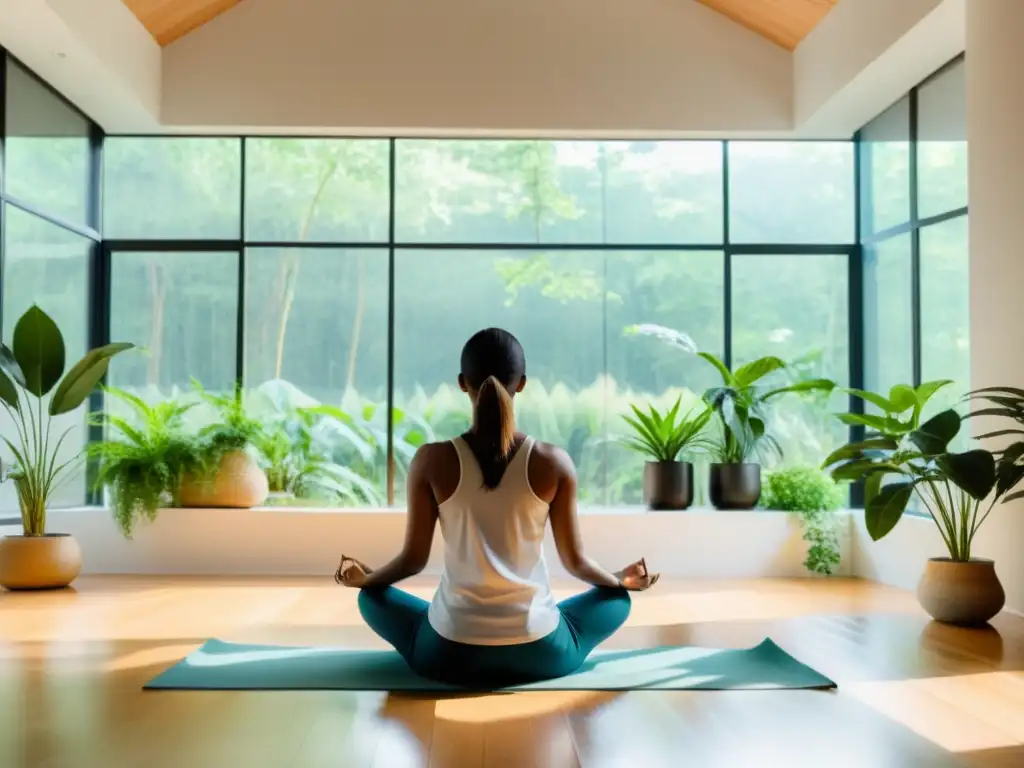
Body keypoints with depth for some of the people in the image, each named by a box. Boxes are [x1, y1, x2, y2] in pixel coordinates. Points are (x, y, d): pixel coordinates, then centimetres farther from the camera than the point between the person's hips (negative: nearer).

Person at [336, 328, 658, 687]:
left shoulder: (432, 460, -9)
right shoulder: (553, 462, -9)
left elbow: (414, 558, -1)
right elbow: (575, 560, 0)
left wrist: (364, 577, 21)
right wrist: (622, 579, 22)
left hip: (449, 655, 0)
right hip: (539, 655, 0)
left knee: (372, 597, 29)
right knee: (617, 599, 28)